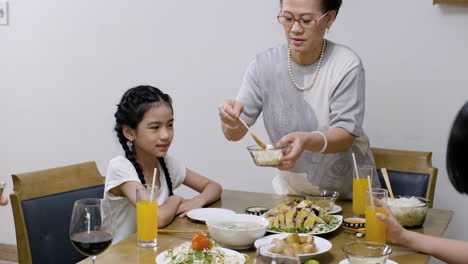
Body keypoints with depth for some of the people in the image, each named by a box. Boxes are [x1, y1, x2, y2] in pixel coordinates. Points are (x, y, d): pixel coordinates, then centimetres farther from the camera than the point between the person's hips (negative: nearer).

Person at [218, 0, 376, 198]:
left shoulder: (347, 65, -13)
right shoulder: (264, 64, -6)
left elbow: (346, 136, -19)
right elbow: (235, 134, -6)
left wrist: (306, 141, -39)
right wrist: (232, 121, -29)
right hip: (290, 189, 2)